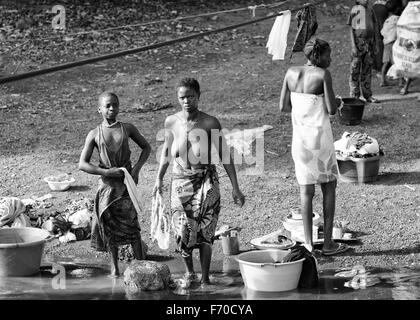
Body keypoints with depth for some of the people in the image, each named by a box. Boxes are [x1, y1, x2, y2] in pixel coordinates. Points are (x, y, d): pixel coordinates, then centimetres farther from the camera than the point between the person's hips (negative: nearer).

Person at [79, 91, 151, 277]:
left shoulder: (127, 129, 4)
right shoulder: (94, 134, 1)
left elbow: (146, 147, 16)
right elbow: (82, 164, -1)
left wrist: (137, 168, 1)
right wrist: (106, 172, -13)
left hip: (126, 183, -1)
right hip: (106, 184, 1)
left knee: (131, 224, -9)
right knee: (109, 226, 6)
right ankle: (114, 267, 18)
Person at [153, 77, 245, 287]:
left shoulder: (210, 123, -7)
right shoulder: (171, 122, 1)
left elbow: (225, 156, -2)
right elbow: (166, 151, 18)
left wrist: (235, 188, -4)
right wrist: (159, 179, 16)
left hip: (206, 181, -2)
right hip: (180, 182, 2)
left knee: (204, 230, -10)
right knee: (183, 231, 0)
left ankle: (205, 278, 2)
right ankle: (189, 272, 23)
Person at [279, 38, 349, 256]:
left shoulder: (291, 73, 2)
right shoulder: (323, 75, -13)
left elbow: (283, 107, 4)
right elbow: (331, 109, -14)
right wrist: (337, 102, 8)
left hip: (299, 136, 4)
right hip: (319, 134, -4)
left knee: (306, 191, 10)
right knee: (329, 187, 10)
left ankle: (308, 243, 10)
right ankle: (328, 243, 10)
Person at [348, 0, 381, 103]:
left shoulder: (370, 11, 12)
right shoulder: (355, 10, -4)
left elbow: (373, 29, 16)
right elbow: (351, 29, -5)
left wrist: (375, 45, 12)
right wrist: (353, 46, -12)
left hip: (369, 43, 5)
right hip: (359, 42, -5)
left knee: (367, 70, 9)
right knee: (355, 69, -2)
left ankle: (368, 95, 13)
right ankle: (354, 95, 2)